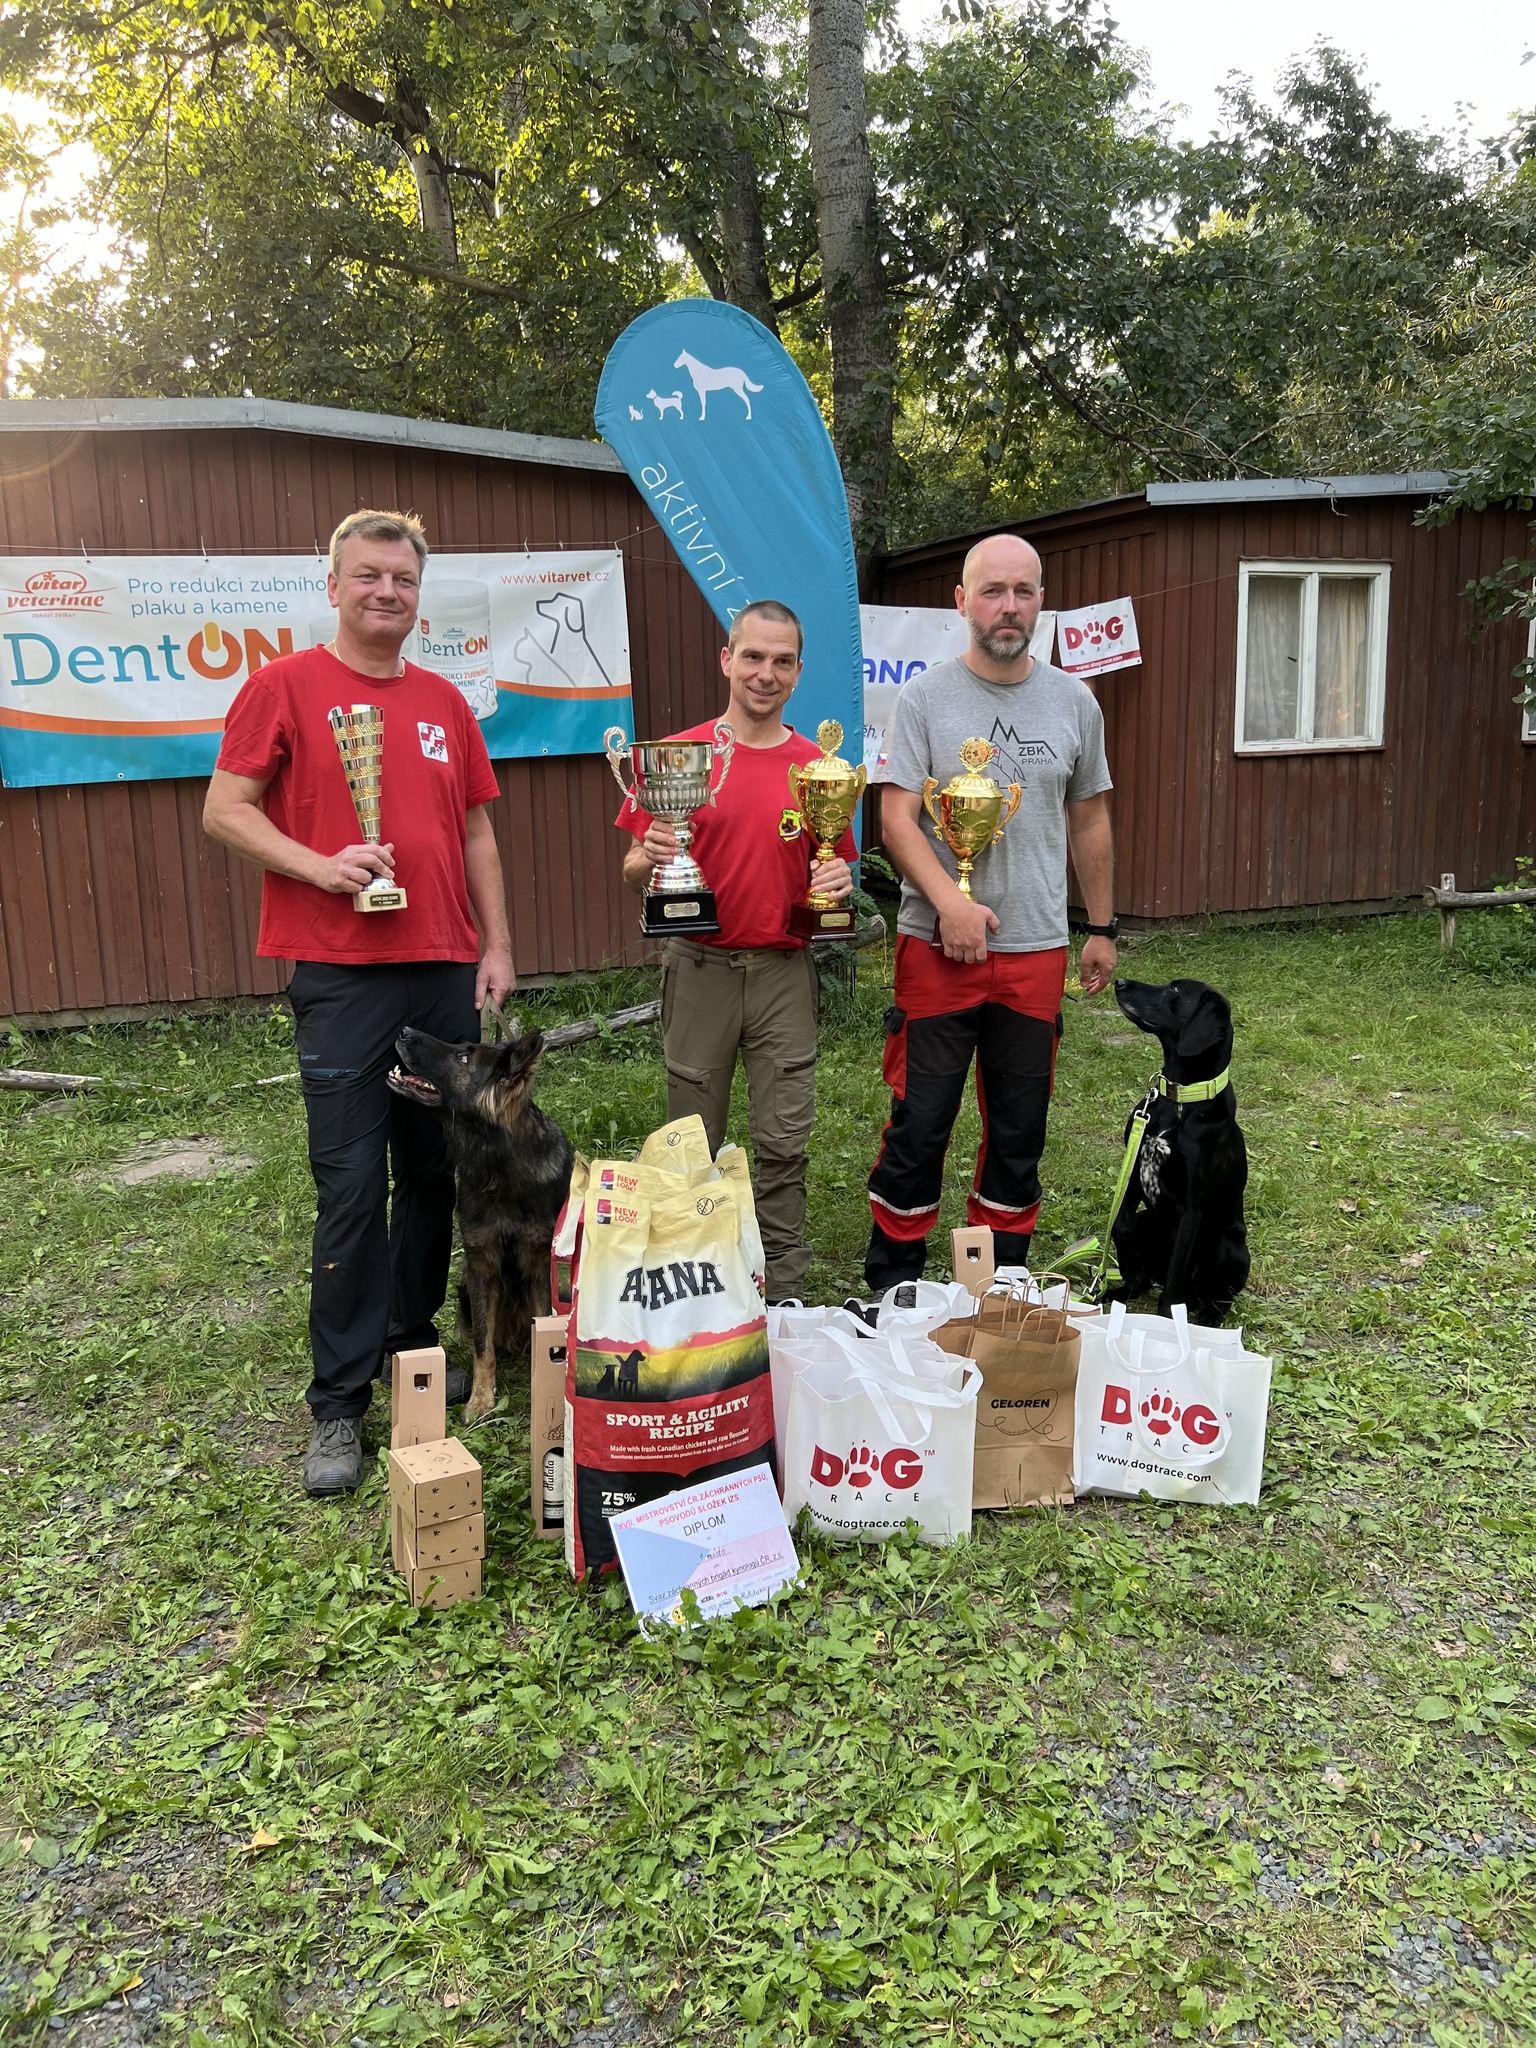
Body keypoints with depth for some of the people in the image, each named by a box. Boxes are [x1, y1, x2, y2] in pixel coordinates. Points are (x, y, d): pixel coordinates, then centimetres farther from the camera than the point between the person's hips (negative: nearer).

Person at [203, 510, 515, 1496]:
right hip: (342, 974, -5)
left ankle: (412, 1346, 28)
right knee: (351, 1189, -4)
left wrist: (498, 944, 11)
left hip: (447, 971, 5)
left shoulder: (445, 702, 14)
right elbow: (225, 809, -2)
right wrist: (321, 866, -16)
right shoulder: (286, 685, 1)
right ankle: (340, 1403, 7)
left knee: (436, 1172, 10)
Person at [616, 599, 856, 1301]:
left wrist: (838, 884, -10)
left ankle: (784, 1296, 16)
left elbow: (834, 868, 12)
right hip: (699, 969, -1)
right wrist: (649, 857, -19)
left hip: (785, 972, 1)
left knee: (783, 1144, 4)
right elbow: (633, 871, 4)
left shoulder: (816, 767, 5)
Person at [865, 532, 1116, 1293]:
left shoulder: (1073, 701, 9)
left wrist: (1102, 928, 14)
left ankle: (1001, 1284, 26)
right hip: (937, 946, -3)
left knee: (1019, 1131, 11)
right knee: (918, 1124, 1)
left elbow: (1089, 820, 15)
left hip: (1037, 950, 3)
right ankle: (891, 1283, 17)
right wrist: (951, 902, -22)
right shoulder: (926, 696, -2)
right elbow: (895, 818, -8)